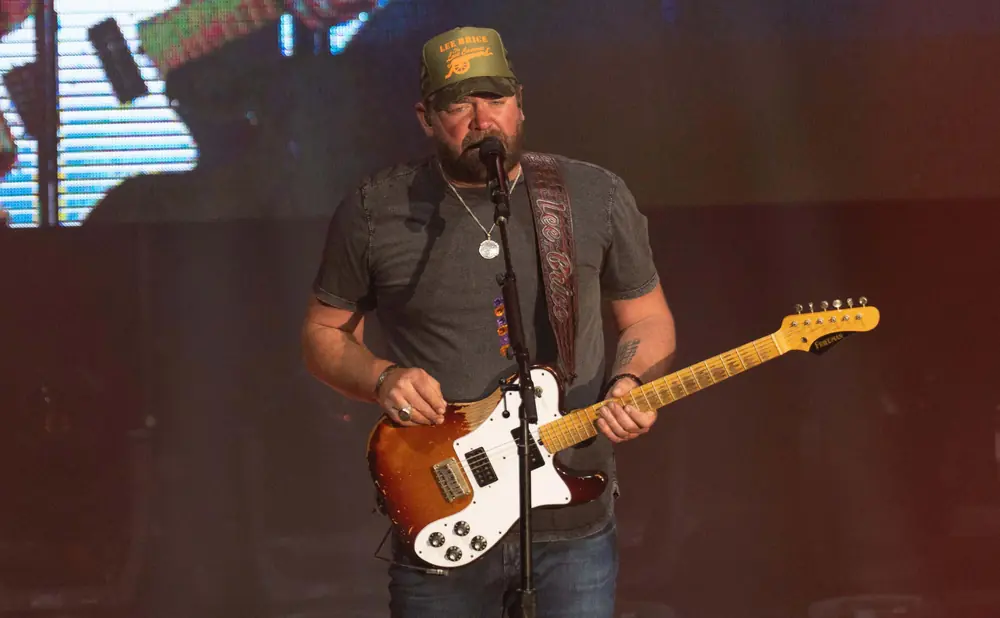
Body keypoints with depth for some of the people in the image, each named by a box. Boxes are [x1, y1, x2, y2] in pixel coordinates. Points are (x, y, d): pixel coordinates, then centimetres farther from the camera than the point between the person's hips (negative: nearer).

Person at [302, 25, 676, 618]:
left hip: (575, 523, 1)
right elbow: (324, 333, 9)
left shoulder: (598, 197, 2)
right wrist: (382, 379, -11)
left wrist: (630, 383, -8)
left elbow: (648, 317, 12)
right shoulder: (375, 212, -2)